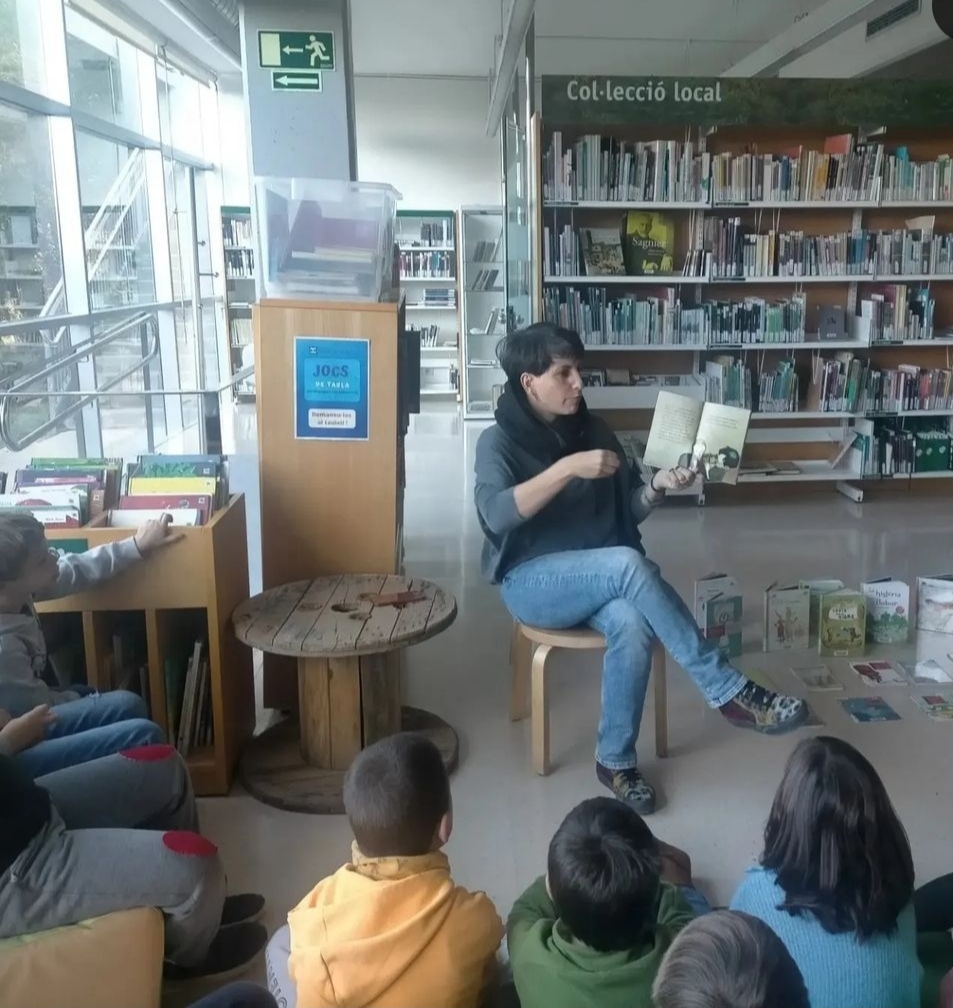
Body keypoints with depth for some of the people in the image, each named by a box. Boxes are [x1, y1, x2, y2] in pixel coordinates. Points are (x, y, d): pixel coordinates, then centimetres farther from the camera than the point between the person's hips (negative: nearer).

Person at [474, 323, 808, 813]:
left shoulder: (594, 430, 6)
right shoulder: (498, 442, -7)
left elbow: (627, 512, 9)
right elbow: (496, 514, -25)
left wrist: (656, 486, -12)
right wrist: (568, 468, -31)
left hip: (598, 577, 4)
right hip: (532, 581, -4)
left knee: (632, 623, -32)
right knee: (629, 563, -33)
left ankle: (615, 759, -13)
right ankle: (728, 691, -25)